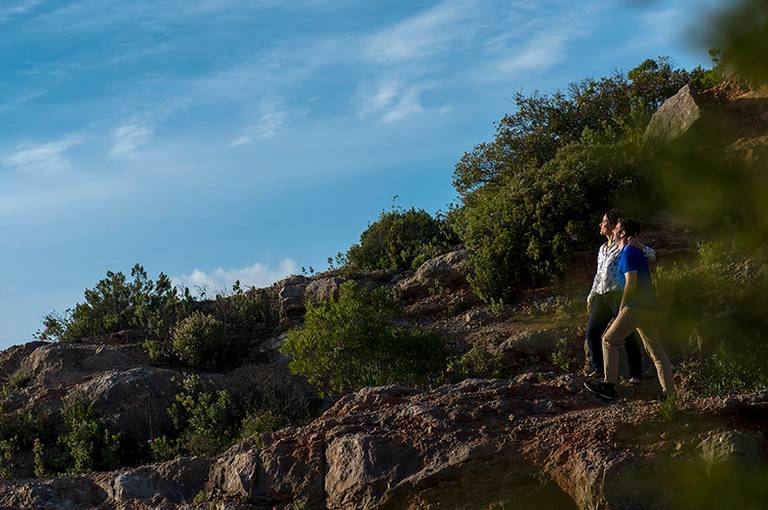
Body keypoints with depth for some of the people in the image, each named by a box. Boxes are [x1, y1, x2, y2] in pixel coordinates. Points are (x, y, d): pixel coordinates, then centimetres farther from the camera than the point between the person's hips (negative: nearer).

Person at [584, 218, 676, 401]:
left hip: (637, 306, -10)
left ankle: (609, 385, -9)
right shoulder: (635, 250, 19)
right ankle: (670, 391, 8)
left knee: (610, 340, -5)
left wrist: (622, 307, -8)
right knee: (656, 349, 10)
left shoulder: (628, 253, -10)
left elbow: (631, 283, -17)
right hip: (650, 306, 10)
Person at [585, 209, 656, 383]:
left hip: (619, 295, -7)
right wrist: (591, 296, 22)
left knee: (628, 336, -6)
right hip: (601, 296, 7)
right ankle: (598, 369, 10)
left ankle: (636, 374, -2)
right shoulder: (602, 249, 22)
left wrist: (640, 245, -26)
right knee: (592, 332, 0)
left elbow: (652, 256, -8)